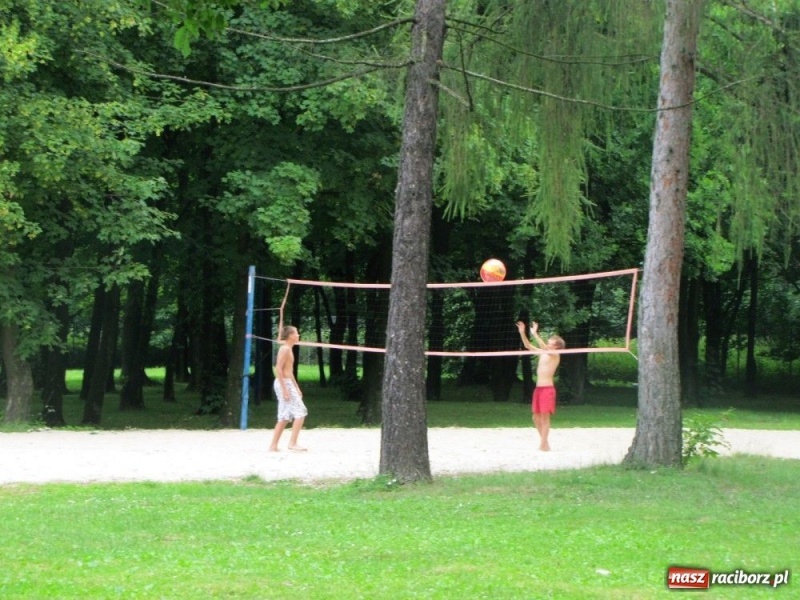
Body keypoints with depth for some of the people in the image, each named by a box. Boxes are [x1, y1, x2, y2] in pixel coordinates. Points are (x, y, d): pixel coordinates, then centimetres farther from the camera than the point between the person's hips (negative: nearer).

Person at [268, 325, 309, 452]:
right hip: (284, 384, -10)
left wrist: (296, 388, 23)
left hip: (288, 383, 10)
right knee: (300, 412, -9)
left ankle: (273, 446, 10)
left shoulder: (288, 349, 18)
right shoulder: (285, 349, -13)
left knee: (284, 417, 10)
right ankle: (292, 443, -10)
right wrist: (285, 389, -24)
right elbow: (278, 369, -21)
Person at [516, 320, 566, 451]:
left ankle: (544, 444, -7)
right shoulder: (543, 353, 15)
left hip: (547, 388, -8)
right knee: (536, 417, 10)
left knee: (544, 416, -8)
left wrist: (535, 334, -27)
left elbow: (544, 347, -24)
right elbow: (528, 346, 15)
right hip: (538, 388, 8)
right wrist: (522, 333, 3)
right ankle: (544, 441, 19)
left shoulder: (555, 355, -7)